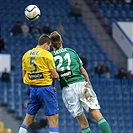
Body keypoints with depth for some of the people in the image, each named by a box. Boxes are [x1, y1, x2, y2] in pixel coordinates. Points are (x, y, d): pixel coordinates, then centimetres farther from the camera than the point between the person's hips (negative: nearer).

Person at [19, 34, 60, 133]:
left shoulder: (26, 55, 10)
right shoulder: (47, 54, -8)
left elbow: (24, 75, 15)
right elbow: (55, 75, -8)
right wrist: (57, 77, 13)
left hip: (32, 88, 6)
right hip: (45, 87, -6)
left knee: (28, 117, 14)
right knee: (53, 117, -4)